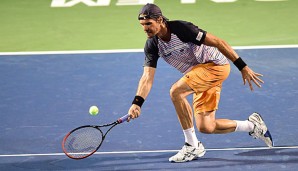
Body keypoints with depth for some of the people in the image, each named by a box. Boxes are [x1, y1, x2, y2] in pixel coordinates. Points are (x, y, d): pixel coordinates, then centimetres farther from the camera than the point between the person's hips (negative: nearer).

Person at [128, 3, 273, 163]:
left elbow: (218, 42, -20)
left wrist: (243, 67, -20)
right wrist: (136, 103, -24)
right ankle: (252, 125, 23)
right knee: (205, 127, 2)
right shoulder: (152, 45, -5)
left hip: (216, 65, -8)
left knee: (176, 91, -27)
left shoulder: (181, 28, -24)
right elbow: (147, 76, -8)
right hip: (201, 79, 8)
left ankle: (192, 146, -16)